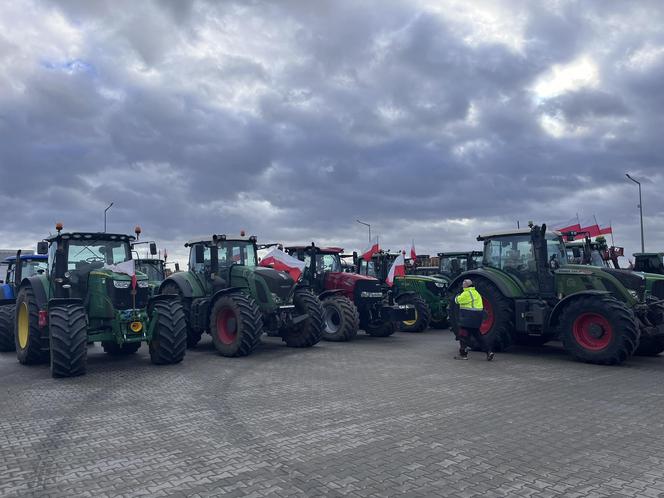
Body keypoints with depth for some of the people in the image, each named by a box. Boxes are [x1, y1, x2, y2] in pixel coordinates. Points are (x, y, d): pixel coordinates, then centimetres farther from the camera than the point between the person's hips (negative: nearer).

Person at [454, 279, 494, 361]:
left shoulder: (466, 293, -15)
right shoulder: (475, 292, 15)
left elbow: (457, 300, -8)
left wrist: (457, 296, 12)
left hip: (468, 317, -9)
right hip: (477, 316, 9)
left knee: (463, 335, 1)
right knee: (477, 334, 16)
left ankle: (463, 354, 6)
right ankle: (488, 351, 11)